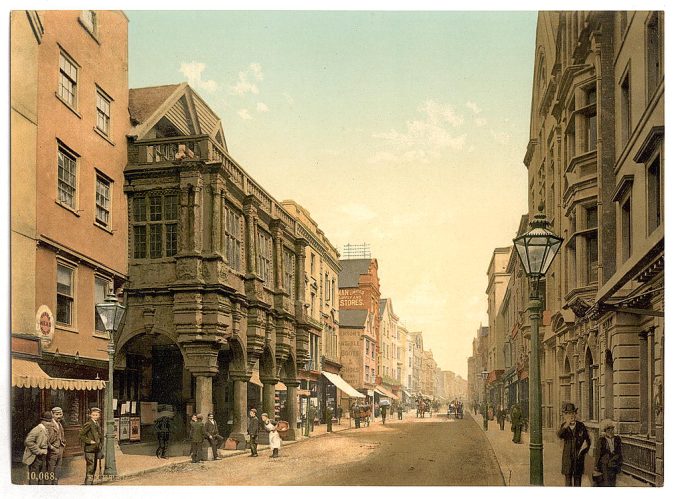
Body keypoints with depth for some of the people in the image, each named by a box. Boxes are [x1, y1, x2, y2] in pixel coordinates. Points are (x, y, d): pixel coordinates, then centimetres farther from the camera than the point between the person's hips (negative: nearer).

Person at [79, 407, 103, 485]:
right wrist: (89, 441, -18)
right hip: (89, 449, -8)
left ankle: (91, 483, 23)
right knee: (90, 467, -9)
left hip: (96, 449, 8)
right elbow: (81, 435, -18)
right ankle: (88, 484, -7)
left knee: (94, 468, 14)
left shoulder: (97, 424, 12)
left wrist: (100, 448, 18)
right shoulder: (88, 424, -13)